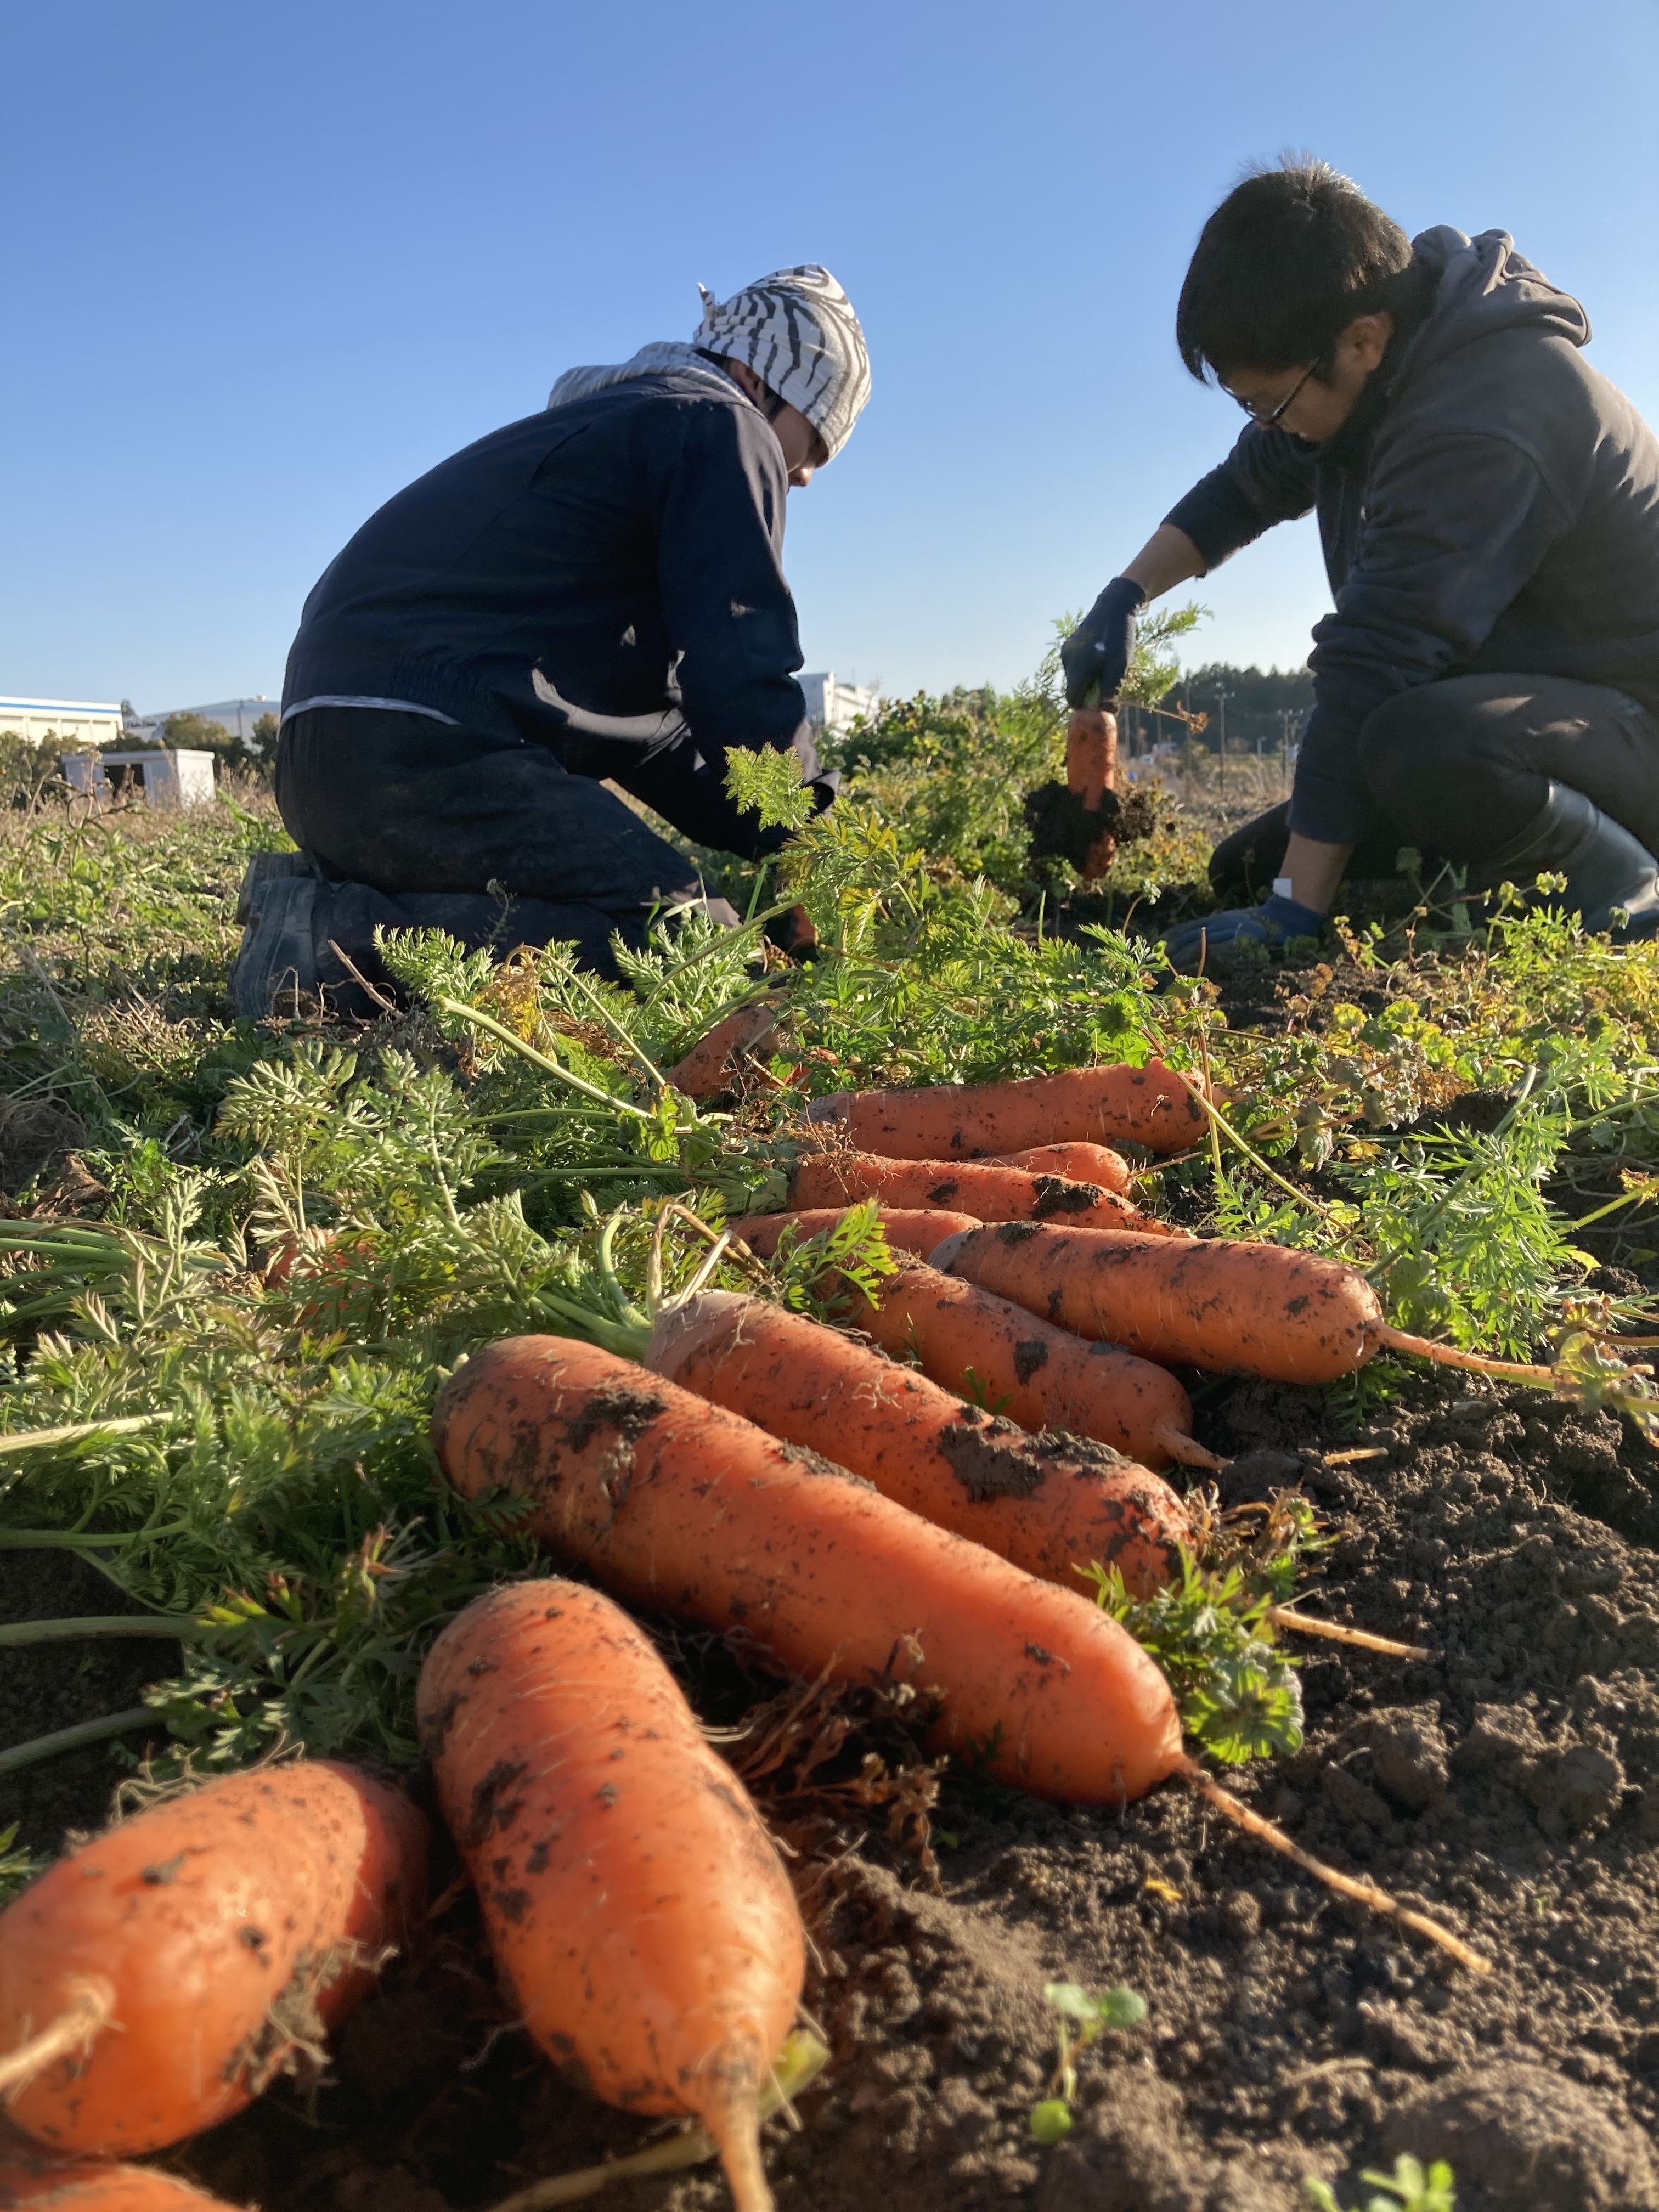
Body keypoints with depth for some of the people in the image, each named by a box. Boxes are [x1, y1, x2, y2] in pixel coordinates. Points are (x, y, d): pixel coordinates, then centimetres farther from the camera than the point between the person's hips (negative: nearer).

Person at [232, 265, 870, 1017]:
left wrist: (773, 839, 22)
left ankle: (324, 902, 5)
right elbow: (739, 679, -8)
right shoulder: (725, 427, 4)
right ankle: (343, 939, -21)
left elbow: (639, 714, 29)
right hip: (425, 747, -10)